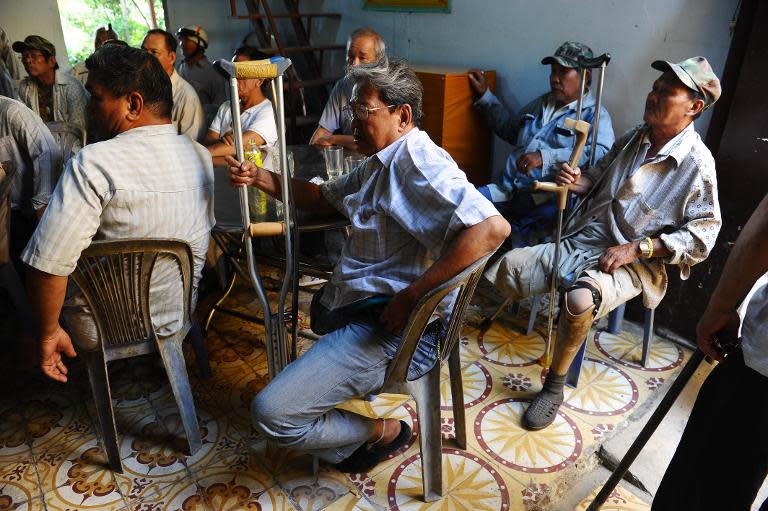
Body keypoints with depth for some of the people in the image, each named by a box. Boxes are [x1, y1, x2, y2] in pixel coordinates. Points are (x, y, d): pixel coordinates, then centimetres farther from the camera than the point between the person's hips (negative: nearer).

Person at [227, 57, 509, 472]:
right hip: (358, 303, 12)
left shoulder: (417, 163, -19)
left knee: (271, 413, -16)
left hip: (390, 330, -11)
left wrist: (410, 297, -31)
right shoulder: (380, 163, 13)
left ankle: (380, 432, 8)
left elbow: (492, 228, -33)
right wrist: (260, 178, 8)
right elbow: (324, 199, 23)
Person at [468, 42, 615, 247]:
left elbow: (602, 154, -18)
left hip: (547, 198, -6)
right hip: (507, 188, 6)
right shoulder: (541, 102, 25)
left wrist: (546, 157, -25)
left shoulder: (594, 115, 3)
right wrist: (485, 95, 37)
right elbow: (510, 129, 42)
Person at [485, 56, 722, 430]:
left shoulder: (697, 165, -11)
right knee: (508, 266, -12)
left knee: (580, 300, -37)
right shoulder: (634, 137, 8)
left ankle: (555, 386, -14)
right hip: (581, 242, 6)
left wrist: (635, 248, -18)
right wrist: (578, 181, -1)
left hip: (633, 264, -6)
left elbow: (701, 237, -11)